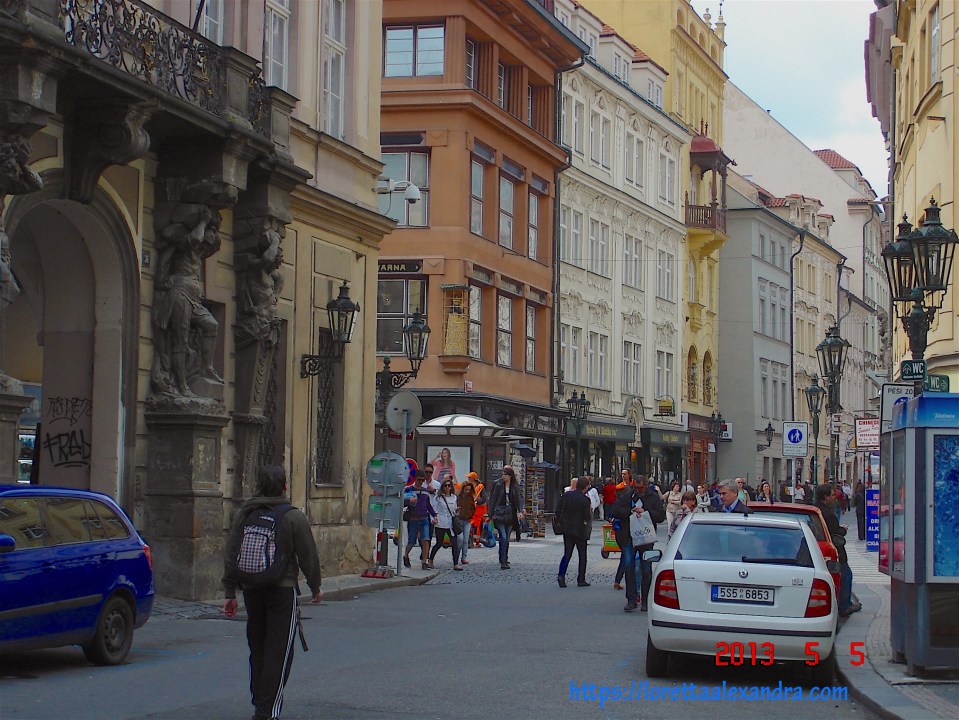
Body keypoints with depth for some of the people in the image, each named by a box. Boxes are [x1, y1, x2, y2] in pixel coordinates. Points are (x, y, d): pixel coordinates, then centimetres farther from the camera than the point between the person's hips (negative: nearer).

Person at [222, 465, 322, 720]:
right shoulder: (294, 517, -9)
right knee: (278, 652, -2)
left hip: (252, 591, 5)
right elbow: (308, 556, -6)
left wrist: (230, 593, 12)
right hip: (282, 591, -5)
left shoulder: (243, 514, 5)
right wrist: (315, 587, 8)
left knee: (257, 650, 16)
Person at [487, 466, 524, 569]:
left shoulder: (515, 487, 6)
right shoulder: (498, 485, -1)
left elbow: (518, 500, 4)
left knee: (507, 538, 10)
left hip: (510, 514, 3)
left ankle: (504, 559, 24)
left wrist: (520, 511, -13)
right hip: (499, 513, -3)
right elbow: (492, 500, 0)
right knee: (503, 537, -13)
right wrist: (491, 514, -3)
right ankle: (503, 562, -16)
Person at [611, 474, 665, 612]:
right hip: (628, 538, 1)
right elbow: (615, 511, -1)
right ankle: (631, 600, -7)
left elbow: (661, 516, -4)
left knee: (646, 570, 5)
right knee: (628, 566, -9)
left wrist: (645, 512, -15)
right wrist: (631, 512, -13)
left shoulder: (654, 498, 4)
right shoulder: (626, 496, 8)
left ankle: (645, 601, 15)